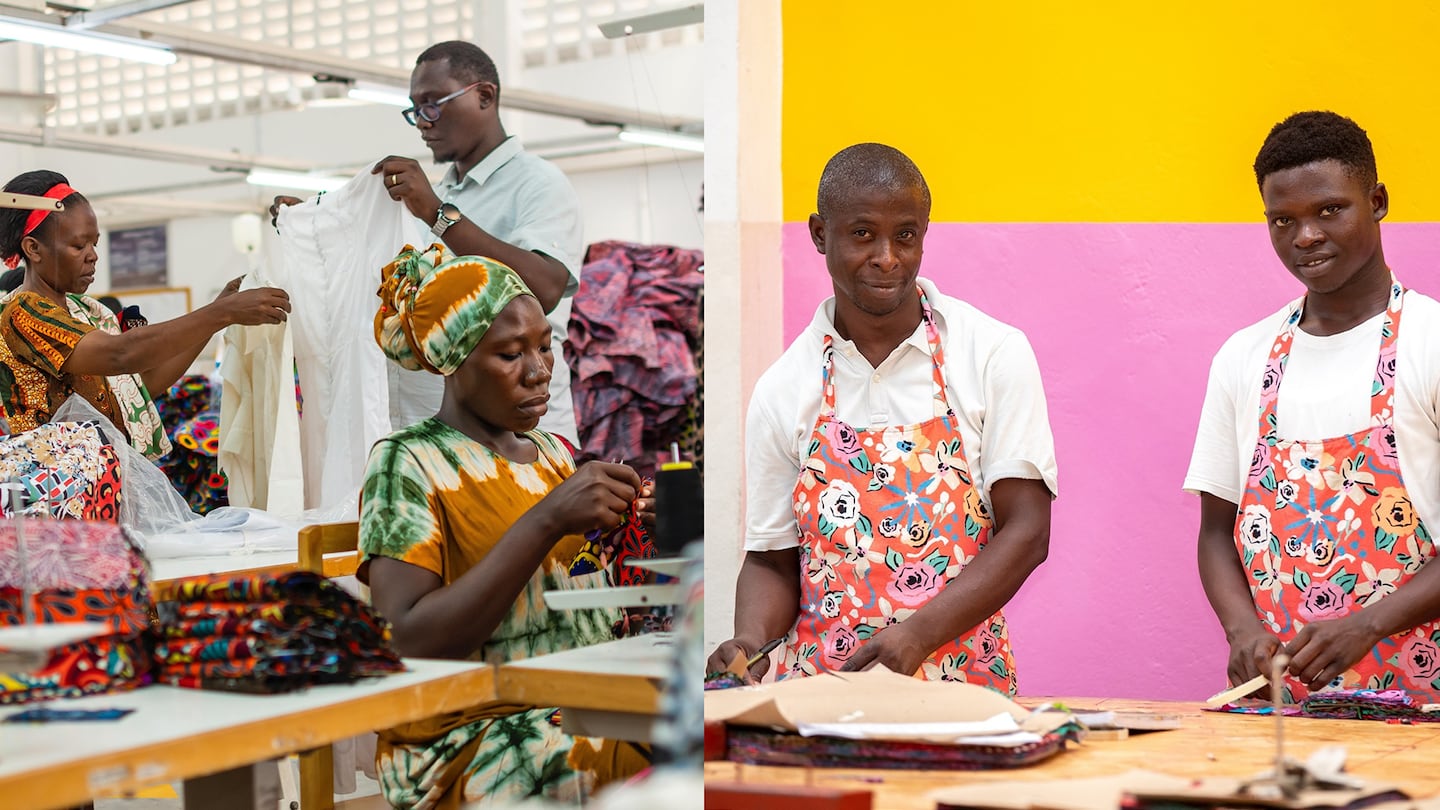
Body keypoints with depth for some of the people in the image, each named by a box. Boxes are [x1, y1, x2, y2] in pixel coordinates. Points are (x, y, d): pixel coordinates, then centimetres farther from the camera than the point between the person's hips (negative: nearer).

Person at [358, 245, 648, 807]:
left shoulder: (553, 452, 16)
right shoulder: (406, 463, -4)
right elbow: (407, 644, -18)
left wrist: (623, 531, 1)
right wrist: (546, 522, -22)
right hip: (467, 735, -6)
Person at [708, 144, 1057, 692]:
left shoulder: (996, 354, 1)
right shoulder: (783, 389, 6)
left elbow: (1026, 530, -2)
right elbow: (772, 561, 12)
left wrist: (916, 635, -14)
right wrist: (750, 641, -9)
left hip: (964, 682, -2)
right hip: (820, 683, 2)